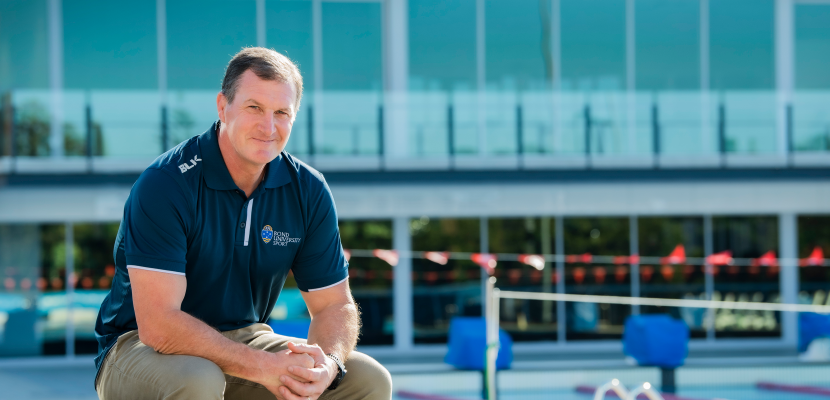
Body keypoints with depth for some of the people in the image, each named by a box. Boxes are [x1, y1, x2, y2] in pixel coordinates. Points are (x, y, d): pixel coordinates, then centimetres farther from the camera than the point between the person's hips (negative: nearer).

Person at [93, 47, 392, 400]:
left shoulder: (307, 190, -3)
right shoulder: (164, 185, -21)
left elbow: (334, 305, 1)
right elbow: (158, 326, -28)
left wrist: (328, 365, -23)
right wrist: (264, 367, -31)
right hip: (141, 348, -5)